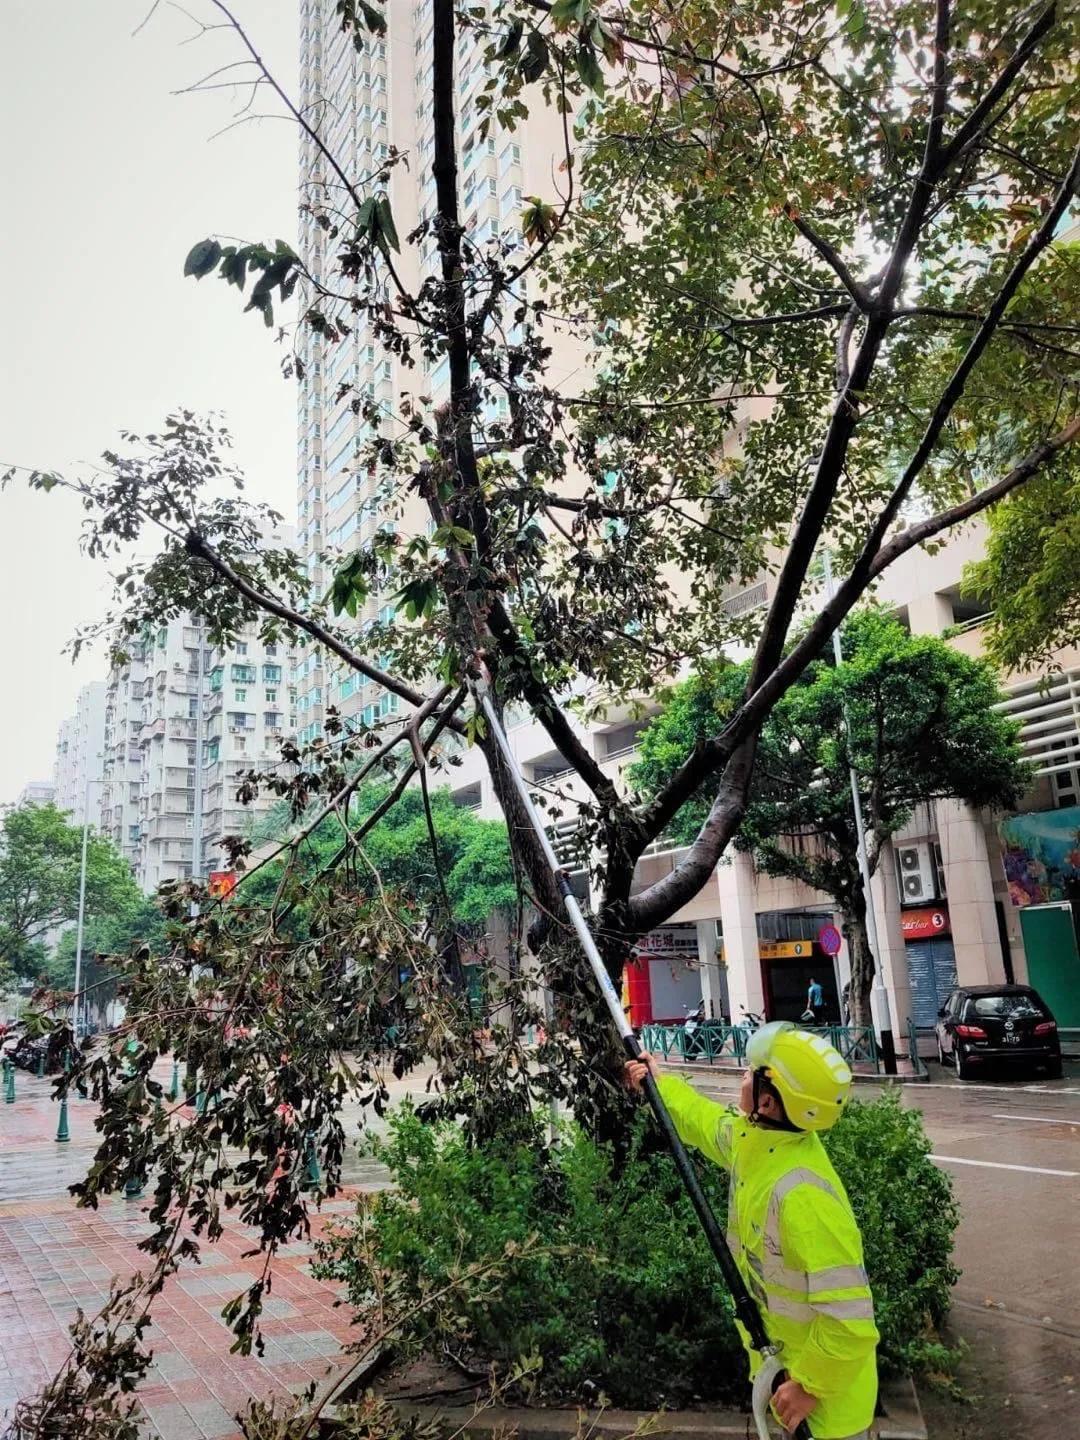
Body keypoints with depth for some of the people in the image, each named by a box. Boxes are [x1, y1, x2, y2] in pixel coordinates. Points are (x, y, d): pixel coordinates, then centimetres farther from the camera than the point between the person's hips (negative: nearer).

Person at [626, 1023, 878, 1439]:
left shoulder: (803, 1196, -39)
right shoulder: (753, 1137, -12)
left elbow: (849, 1317, -34)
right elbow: (706, 1120, 13)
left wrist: (810, 1385, -22)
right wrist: (659, 1085, 16)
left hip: (823, 1376, -8)